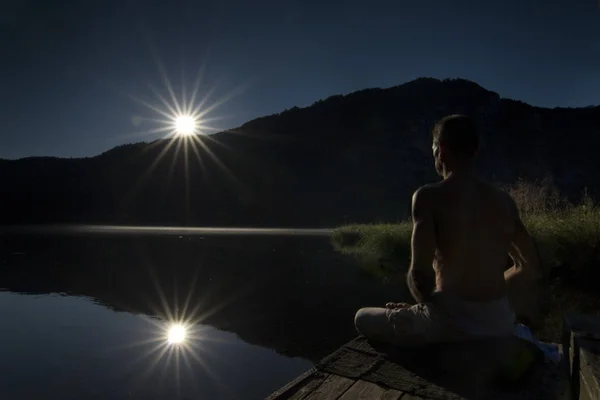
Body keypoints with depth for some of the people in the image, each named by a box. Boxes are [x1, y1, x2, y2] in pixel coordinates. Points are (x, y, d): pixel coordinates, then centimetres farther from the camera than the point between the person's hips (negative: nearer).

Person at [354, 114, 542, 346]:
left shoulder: (428, 196, -11)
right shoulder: (503, 200, 6)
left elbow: (420, 272, -20)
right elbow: (531, 269, 13)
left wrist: (427, 301, 1)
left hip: (450, 322, -6)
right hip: (499, 324, 6)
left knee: (363, 319, 17)